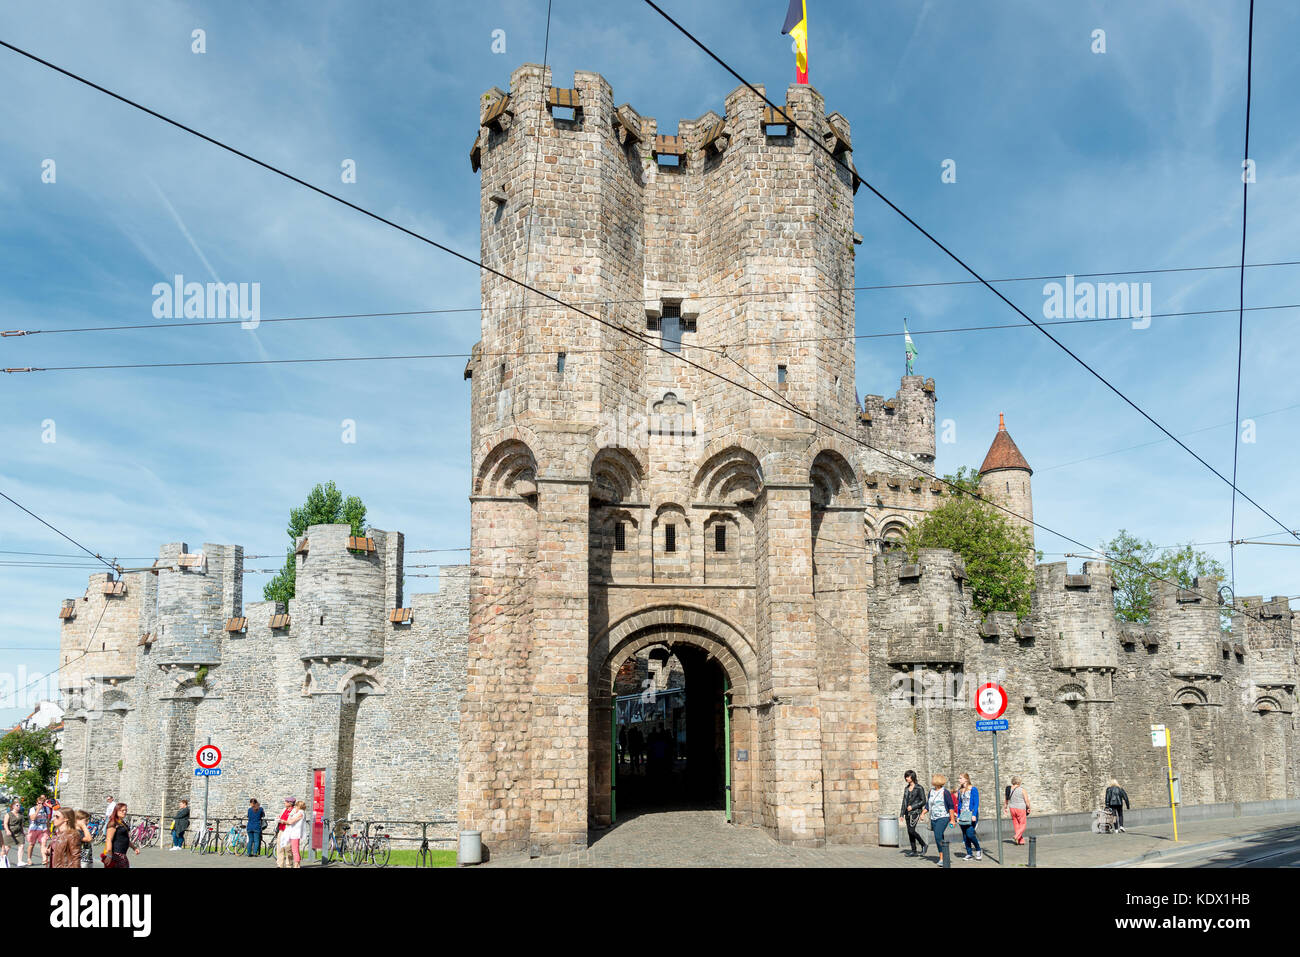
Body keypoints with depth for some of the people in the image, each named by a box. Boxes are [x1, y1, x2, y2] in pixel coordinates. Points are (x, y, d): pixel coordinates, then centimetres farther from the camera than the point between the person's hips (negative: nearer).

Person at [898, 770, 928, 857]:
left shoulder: (918, 788, -6)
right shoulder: (906, 788, 13)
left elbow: (923, 801, -8)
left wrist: (912, 807, -15)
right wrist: (902, 814, 14)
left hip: (915, 811, -7)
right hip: (908, 812, 7)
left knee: (911, 830, -17)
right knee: (909, 832, 4)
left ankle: (924, 845, -1)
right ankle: (913, 851, 10)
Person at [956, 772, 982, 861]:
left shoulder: (973, 789, -6)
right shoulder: (960, 791, 12)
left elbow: (976, 803, -10)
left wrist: (974, 815, -18)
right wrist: (958, 816, 11)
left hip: (971, 814, -6)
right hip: (962, 815, 6)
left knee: (970, 834, -14)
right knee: (965, 836, 4)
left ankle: (978, 850, 7)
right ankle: (969, 854, 10)